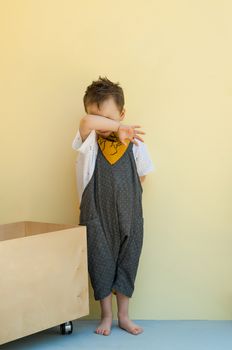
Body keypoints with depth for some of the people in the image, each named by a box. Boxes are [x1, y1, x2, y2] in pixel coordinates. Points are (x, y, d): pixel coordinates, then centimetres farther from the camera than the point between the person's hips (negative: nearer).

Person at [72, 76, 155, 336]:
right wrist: (119, 127, -33)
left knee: (127, 265, 12)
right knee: (100, 265, 8)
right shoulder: (89, 141, -9)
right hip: (96, 216, -1)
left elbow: (141, 176, 8)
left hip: (129, 216, 2)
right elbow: (86, 122, -33)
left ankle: (123, 316, 29)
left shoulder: (134, 143, -5)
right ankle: (106, 316, 26)